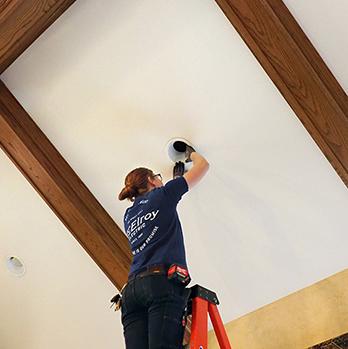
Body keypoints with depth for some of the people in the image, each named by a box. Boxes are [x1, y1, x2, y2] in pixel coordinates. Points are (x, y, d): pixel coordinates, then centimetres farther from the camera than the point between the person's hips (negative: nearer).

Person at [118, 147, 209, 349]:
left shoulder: (129, 215, 30)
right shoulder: (162, 195, 15)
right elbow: (203, 165, 24)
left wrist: (175, 179, 60)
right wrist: (192, 154, 46)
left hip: (132, 288, 6)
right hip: (163, 281, -6)